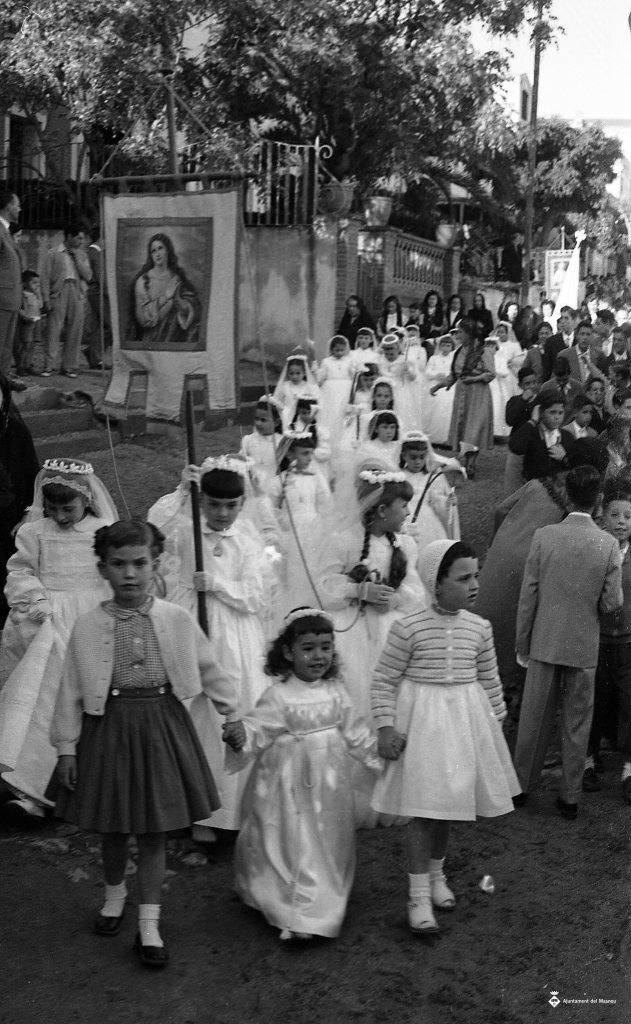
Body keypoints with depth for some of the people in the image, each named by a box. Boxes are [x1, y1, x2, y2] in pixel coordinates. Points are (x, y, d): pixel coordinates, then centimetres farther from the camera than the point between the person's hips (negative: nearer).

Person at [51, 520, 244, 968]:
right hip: (108, 726, 0)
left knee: (153, 831, 6)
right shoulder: (88, 626, -6)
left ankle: (149, 925, 17)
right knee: (114, 827, 15)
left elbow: (209, 669, 8)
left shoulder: (177, 619, -5)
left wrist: (231, 713, 15)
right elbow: (72, 691, 0)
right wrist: (67, 746, 0)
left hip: (162, 725, 0)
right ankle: (115, 893, 43)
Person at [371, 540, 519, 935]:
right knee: (424, 808, -4)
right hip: (422, 720, -4)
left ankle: (437, 873, 35)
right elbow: (384, 681, -7)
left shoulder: (479, 628, 1)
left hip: (466, 719, 4)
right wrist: (386, 726, -12)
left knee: (446, 805, 14)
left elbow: (489, 681, 12)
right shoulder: (408, 627, -13)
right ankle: (419, 895, 5)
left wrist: (497, 724, 15)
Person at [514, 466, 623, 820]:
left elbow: (528, 595, -6)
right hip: (584, 647, 0)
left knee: (534, 719, 13)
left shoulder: (544, 537, -10)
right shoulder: (609, 544, -10)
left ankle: (522, 786, 26)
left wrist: (522, 643, 4)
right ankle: (570, 797, 19)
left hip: (545, 643, 1)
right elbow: (613, 602, -10)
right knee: (577, 724, 11)